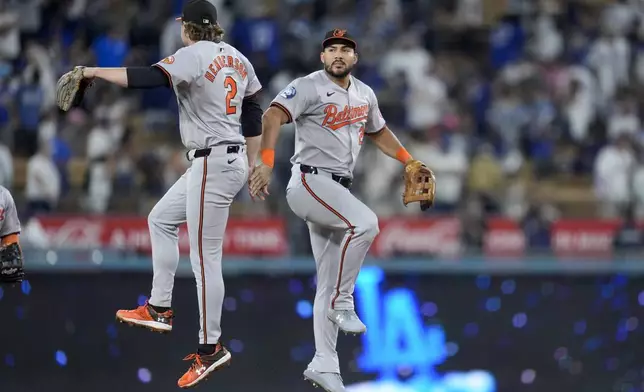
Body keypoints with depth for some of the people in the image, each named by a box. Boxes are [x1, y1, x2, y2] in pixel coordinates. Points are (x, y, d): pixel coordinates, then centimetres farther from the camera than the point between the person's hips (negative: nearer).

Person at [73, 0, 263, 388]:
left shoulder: (194, 55, -14)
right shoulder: (236, 57, 11)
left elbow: (147, 78, -26)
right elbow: (254, 115, 14)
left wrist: (94, 71, -18)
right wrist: (252, 166, 22)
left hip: (211, 164, -10)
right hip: (233, 162, 10)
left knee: (205, 258, -4)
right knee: (161, 219, 22)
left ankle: (211, 348, 1)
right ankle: (160, 310, 22)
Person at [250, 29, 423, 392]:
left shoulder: (365, 94, 14)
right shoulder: (308, 87, -9)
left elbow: (378, 131, 33)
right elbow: (274, 115, -24)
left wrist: (409, 161, 24)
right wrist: (266, 161, -39)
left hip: (338, 191, 8)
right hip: (310, 182, -8)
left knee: (330, 283, 5)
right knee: (365, 223, -31)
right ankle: (342, 303, -17)